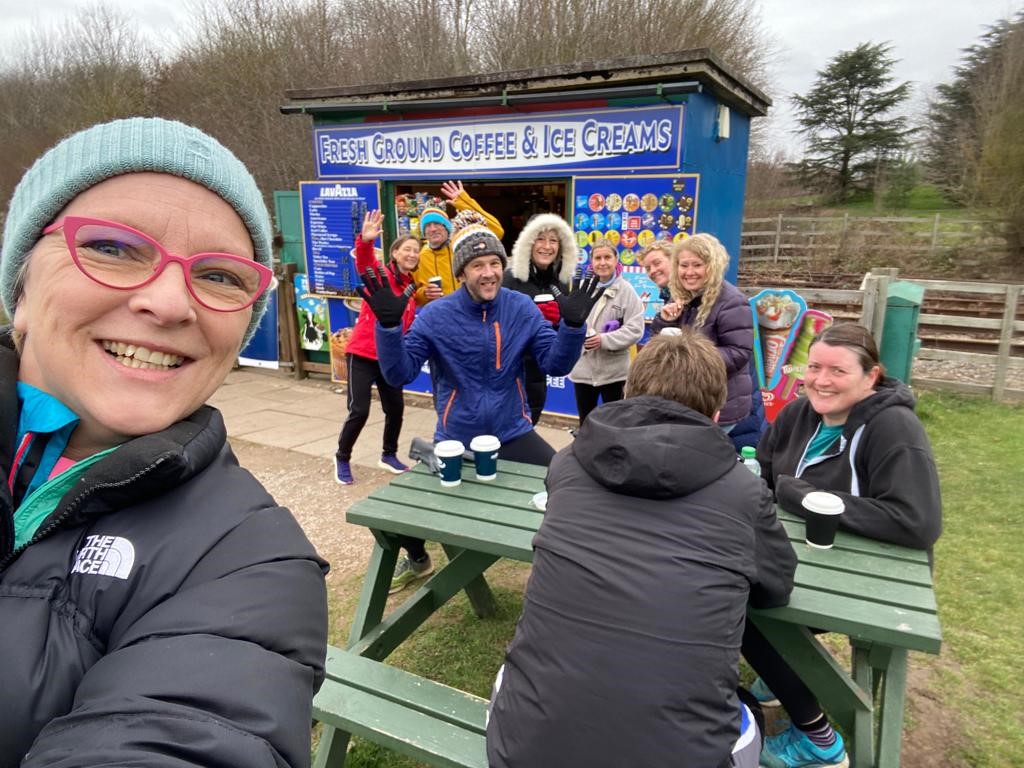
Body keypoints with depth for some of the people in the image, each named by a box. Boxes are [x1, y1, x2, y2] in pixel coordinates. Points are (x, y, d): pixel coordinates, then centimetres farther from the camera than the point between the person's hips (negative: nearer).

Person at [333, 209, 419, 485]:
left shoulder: (411, 287, 10)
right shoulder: (380, 274, -7)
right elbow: (364, 262, -31)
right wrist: (365, 241, -50)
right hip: (363, 354, -6)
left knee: (396, 408, 9)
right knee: (359, 411, -6)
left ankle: (388, 456, 31)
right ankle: (342, 459, 17)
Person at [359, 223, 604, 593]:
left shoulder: (522, 308, -6)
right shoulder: (435, 316, -11)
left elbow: (556, 365, -8)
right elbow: (399, 375, -16)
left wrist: (572, 323, -25)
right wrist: (388, 324, -30)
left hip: (512, 435, 1)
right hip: (454, 440, 0)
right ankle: (417, 560, 38)